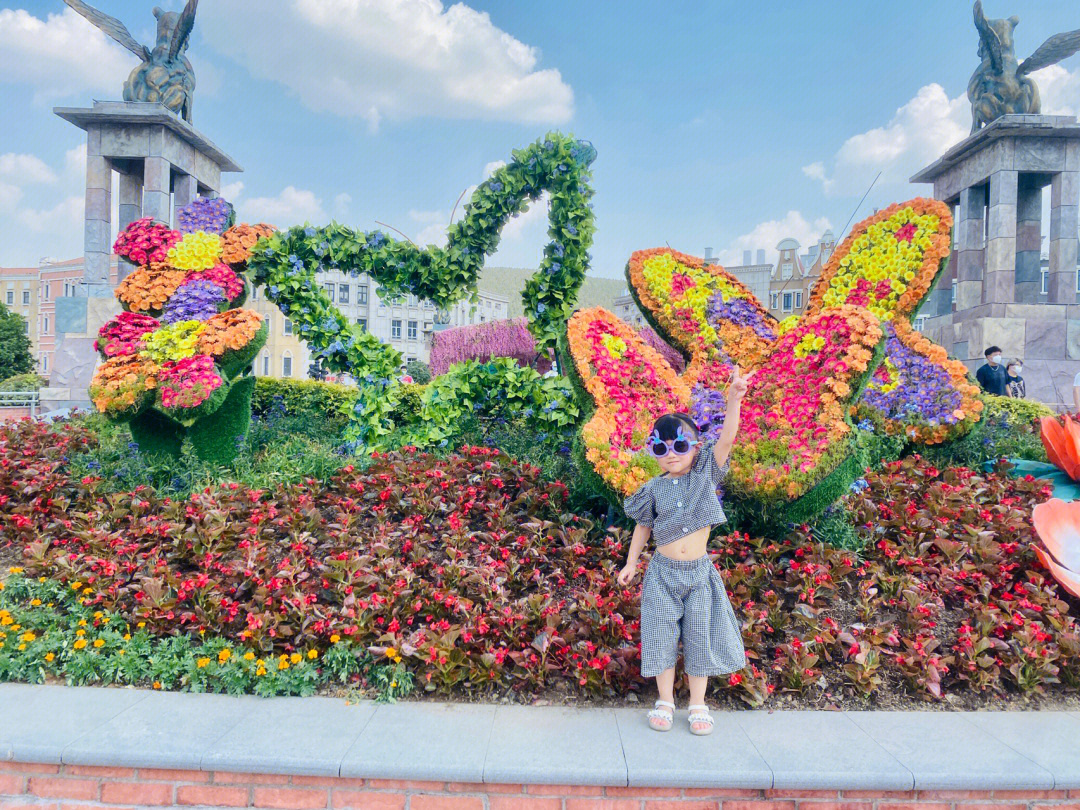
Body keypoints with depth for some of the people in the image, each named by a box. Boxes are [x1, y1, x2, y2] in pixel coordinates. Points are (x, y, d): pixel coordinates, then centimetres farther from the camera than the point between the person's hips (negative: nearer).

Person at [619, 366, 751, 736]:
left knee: (700, 636, 7)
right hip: (664, 571, 1)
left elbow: (727, 438, -18)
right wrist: (631, 563, 11)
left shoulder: (706, 475, -4)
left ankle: (698, 704, 24)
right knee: (662, 635, 6)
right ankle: (665, 700, 24)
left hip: (699, 570, 0)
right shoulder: (655, 488, -1)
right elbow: (643, 527, 9)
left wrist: (734, 399, -30)